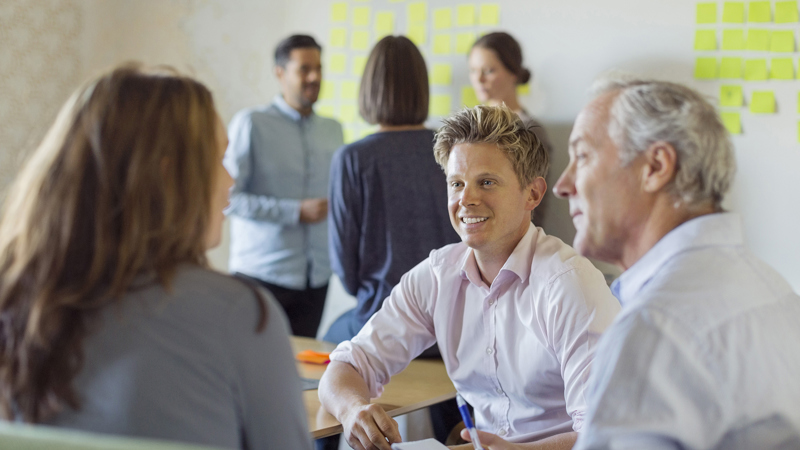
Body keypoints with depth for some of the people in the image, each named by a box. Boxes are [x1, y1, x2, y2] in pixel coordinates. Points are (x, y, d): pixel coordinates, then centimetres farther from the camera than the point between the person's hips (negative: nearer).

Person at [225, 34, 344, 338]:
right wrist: (296, 212, -15)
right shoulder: (251, 124, -4)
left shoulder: (333, 130, 14)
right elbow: (227, 196, -12)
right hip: (262, 275, -5)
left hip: (315, 277, 5)